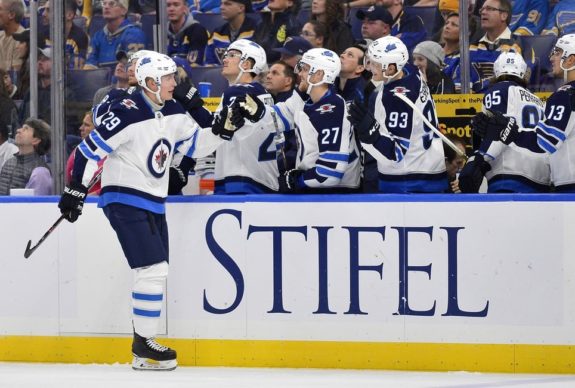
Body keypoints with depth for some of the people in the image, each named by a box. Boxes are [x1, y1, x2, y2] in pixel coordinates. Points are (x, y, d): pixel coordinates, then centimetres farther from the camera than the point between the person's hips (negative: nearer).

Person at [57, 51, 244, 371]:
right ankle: (143, 348, -9)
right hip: (125, 201, -9)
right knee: (153, 269, -14)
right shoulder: (127, 114, -19)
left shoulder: (174, 114, 5)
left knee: (156, 272, 11)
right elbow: (90, 149, -16)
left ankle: (144, 340, 21)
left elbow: (196, 144, 16)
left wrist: (222, 129, -1)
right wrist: (75, 190, -16)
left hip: (153, 204, 9)